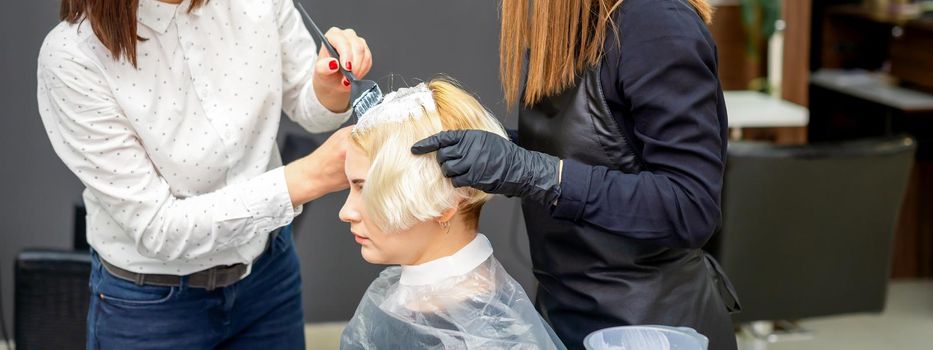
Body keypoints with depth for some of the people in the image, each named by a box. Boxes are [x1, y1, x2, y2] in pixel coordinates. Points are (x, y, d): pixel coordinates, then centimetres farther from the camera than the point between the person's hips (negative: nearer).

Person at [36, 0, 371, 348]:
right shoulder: (70, 57, -26)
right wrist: (308, 177, -32)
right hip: (151, 302, -4)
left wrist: (331, 88, -23)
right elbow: (157, 229, -25)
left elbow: (309, 107, 1)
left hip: (266, 270, 4)